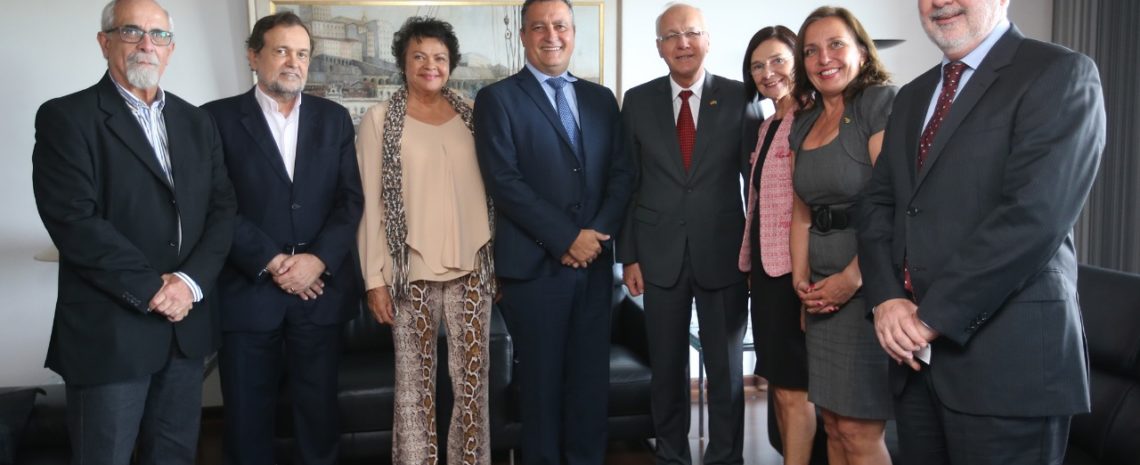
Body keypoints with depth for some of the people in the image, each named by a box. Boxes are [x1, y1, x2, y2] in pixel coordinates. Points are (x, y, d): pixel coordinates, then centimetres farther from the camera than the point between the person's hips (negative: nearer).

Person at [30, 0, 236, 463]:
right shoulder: (66, 117, -5)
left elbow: (222, 209, 5)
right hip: (109, 332, -5)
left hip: (186, 325, 5)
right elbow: (74, 221, -15)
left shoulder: (196, 121, 12)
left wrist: (191, 281, -10)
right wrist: (151, 290, -16)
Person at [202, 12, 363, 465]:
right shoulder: (218, 117, 1)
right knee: (247, 418, 8)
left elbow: (351, 198, 3)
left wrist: (318, 259, -10)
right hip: (248, 290, -2)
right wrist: (271, 262, -13)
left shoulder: (334, 118, 10)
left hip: (320, 289, 2)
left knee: (319, 411, 10)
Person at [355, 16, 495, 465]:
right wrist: (375, 278, -6)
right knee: (415, 381, 6)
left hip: (471, 267, 3)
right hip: (411, 270, -2)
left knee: (473, 379, 8)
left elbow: (488, 190, 11)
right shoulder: (380, 119, -1)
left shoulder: (471, 115, 7)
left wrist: (499, 261, 8)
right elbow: (370, 203, -3)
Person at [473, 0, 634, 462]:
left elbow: (621, 172, 9)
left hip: (594, 261, 4)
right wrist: (567, 238, -13)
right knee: (541, 380, 6)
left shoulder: (600, 98, 14)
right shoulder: (498, 98, 0)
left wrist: (597, 232, -7)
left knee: (591, 377, 9)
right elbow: (504, 180, -10)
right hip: (535, 264, -4)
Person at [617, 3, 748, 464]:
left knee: (726, 369, 9)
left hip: (724, 253, -1)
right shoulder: (638, 101, 3)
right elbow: (628, 183, 4)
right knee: (667, 367, 12)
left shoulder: (739, 96, -1)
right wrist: (629, 255, 0)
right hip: (660, 255, 1)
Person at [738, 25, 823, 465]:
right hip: (764, 264, 8)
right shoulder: (764, 127, 16)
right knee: (777, 384, 13)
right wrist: (749, 263, 15)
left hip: (794, 267, -8)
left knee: (793, 388, -2)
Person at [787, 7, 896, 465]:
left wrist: (852, 279, -17)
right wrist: (801, 278, 3)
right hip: (823, 289, 7)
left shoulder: (881, 102, -8)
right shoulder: (804, 124, 15)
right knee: (833, 423, 11)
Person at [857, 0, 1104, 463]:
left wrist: (934, 316, -15)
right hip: (917, 350, 6)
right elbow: (878, 202, 12)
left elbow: (1034, 215, -17)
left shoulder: (1060, 74, -6)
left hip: (1007, 356, -6)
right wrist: (887, 298, -5)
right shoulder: (913, 96, 17)